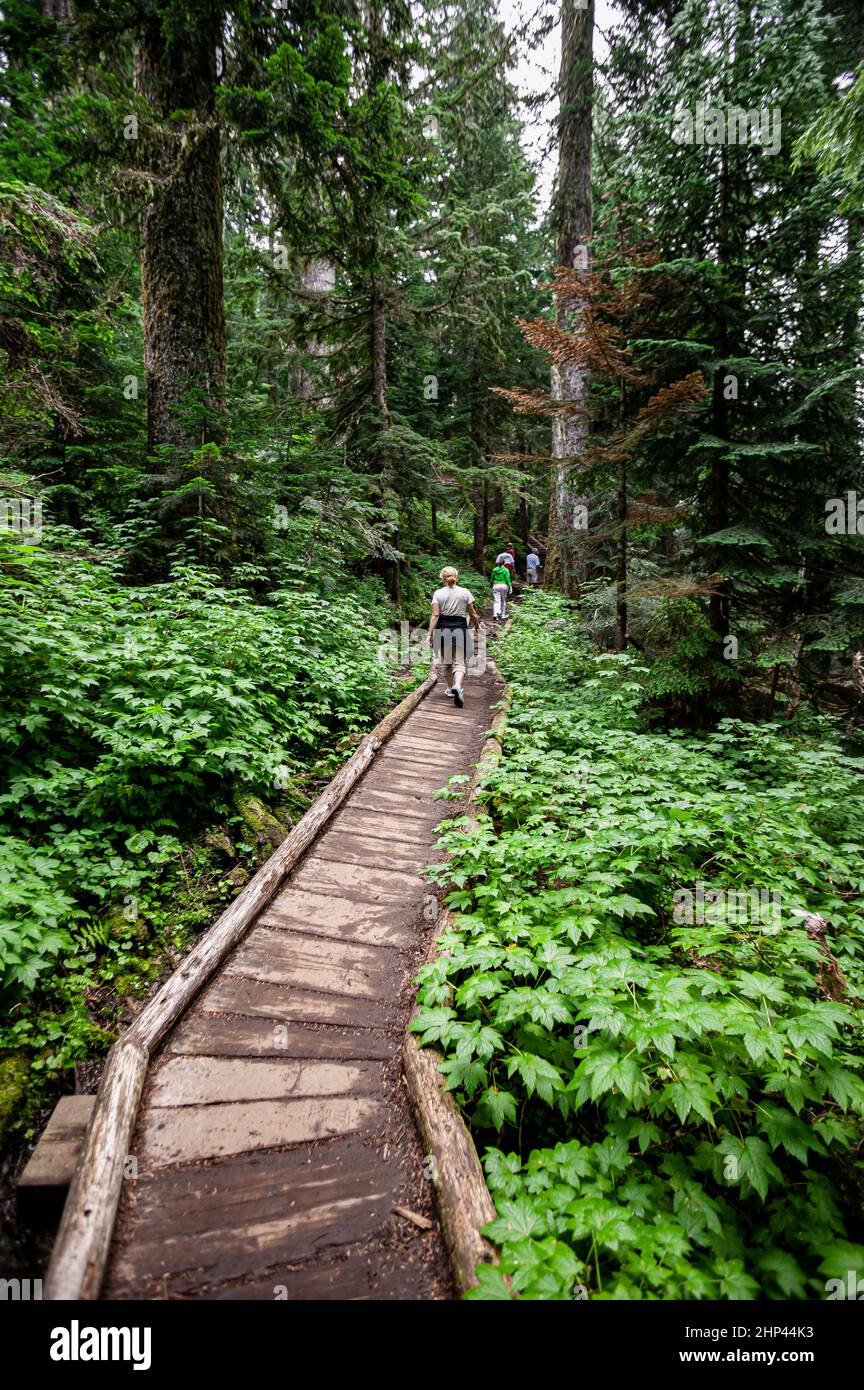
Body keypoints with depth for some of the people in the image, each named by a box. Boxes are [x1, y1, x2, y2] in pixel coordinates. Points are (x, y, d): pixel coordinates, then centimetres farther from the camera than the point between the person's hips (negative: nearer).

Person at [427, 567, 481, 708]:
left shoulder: (438, 593, -2)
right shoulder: (465, 592, 0)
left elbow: (435, 615, -9)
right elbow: (473, 614, 3)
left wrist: (430, 634, -8)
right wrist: (477, 626, 20)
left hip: (443, 628, 1)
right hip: (460, 629, 0)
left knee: (445, 660, 17)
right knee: (459, 662, -1)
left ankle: (450, 688, 27)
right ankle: (457, 686, -26)